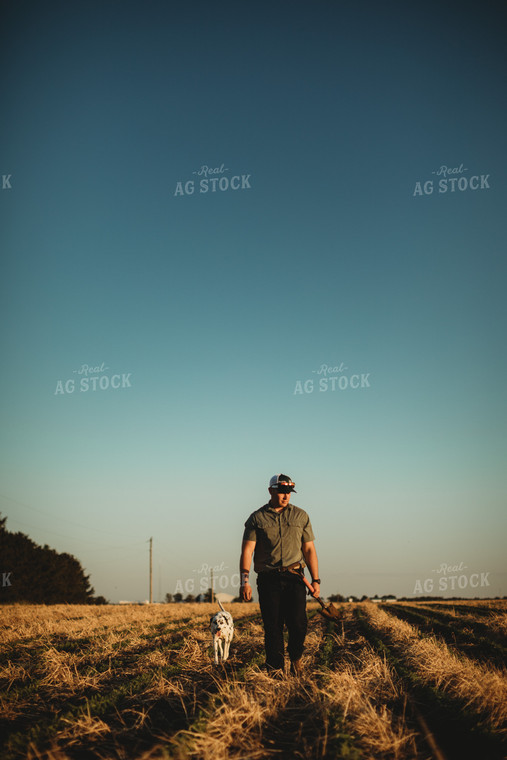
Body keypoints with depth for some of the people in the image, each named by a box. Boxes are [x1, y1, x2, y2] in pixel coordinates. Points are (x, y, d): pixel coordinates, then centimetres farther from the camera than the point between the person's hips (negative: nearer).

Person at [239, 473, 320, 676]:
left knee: (298, 623, -9)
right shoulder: (256, 518, 5)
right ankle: (275, 670, 13)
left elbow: (309, 549, 12)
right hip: (268, 579, -1)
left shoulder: (300, 516, 11)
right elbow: (247, 550, -2)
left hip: (294, 578, 1)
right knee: (272, 626, -1)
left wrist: (316, 579, 5)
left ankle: (296, 659, 18)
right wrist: (244, 581, -14)